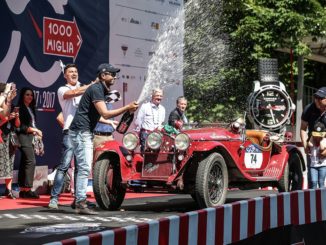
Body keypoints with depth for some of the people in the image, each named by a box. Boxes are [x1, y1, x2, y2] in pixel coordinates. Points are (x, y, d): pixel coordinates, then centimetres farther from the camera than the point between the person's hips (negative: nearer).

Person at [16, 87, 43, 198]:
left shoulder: (30, 109, 19)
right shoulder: (20, 108, -7)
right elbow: (20, 126, -12)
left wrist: (35, 132, 2)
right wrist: (35, 130, -11)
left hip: (30, 136, 9)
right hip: (24, 137, -9)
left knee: (24, 163, 7)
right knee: (31, 161, -16)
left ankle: (22, 190, 8)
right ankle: (27, 189, -17)